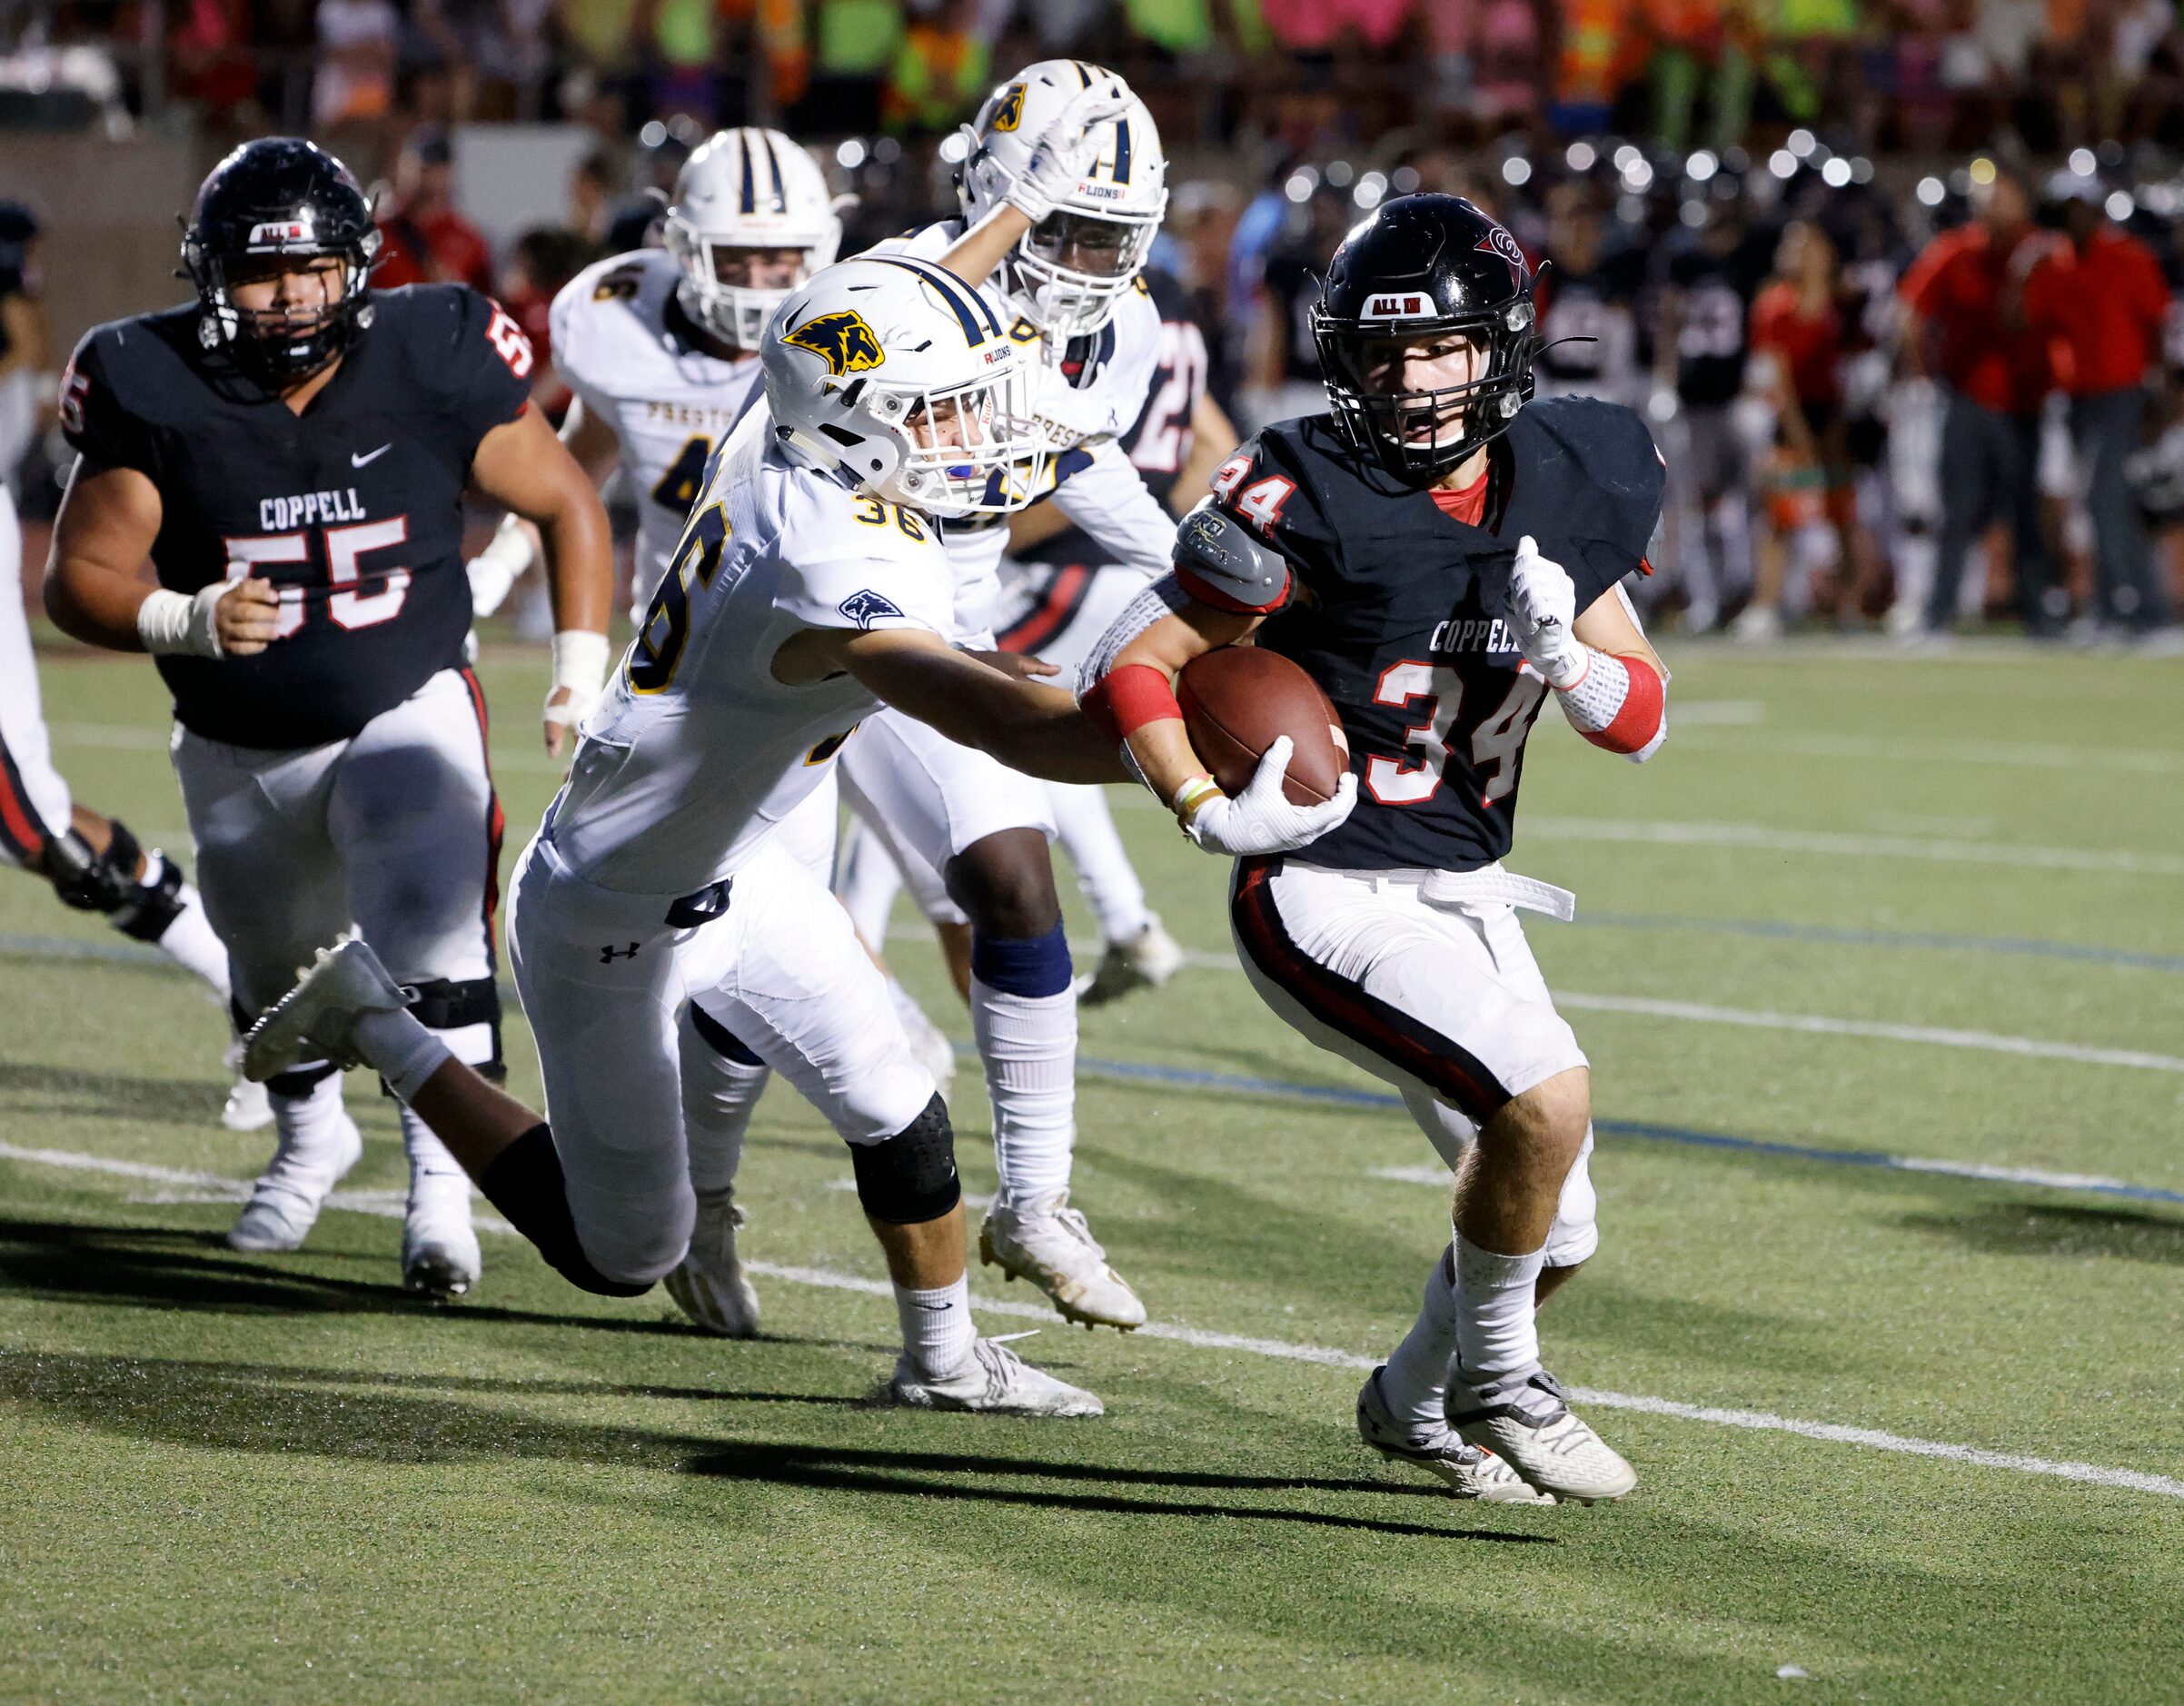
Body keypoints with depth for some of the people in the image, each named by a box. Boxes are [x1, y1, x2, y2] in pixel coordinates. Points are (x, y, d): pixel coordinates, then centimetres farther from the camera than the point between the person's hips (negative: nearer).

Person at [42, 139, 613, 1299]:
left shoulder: (430, 362, -15)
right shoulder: (154, 388, -16)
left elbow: (566, 504, -1)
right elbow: (79, 577, -13)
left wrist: (582, 670, -7)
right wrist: (188, 620, -32)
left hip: (407, 716, -2)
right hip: (238, 754, 2)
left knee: (431, 938, -27)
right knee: (274, 977, 23)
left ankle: (440, 1182, -25)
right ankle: (309, 1137, 52)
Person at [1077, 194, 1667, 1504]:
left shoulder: (1562, 485, 0)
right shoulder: (1315, 502, -18)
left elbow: (1643, 722, 4)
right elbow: (1132, 666, -14)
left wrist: (1567, 659, -17)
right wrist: (1212, 811, -28)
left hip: (1465, 894, 7)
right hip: (1328, 898, -7)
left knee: (1552, 1233, 12)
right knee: (1547, 1096, -26)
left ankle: (1415, 1403, 42)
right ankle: (1495, 1377, -2)